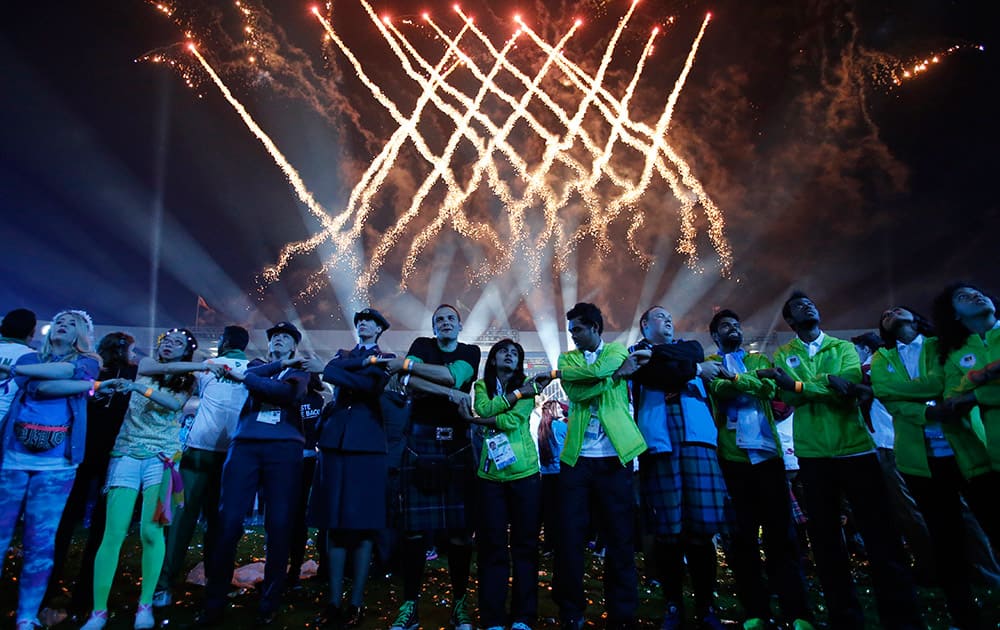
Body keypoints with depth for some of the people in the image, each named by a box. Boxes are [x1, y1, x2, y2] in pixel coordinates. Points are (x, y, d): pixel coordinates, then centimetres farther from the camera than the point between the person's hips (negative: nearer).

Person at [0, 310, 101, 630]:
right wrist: (89, 385, -11)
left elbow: (68, 370, -12)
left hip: (56, 463, -1)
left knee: (41, 541, 0)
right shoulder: (29, 358, 13)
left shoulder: (87, 362, 10)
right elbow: (37, 387, -7)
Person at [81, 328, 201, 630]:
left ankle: (145, 605, 4)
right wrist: (206, 364, -15)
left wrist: (139, 388, -23)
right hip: (126, 452, 1)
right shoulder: (145, 365, 12)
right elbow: (166, 368, -10)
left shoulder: (187, 380, 8)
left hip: (161, 456, -1)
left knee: (151, 531, -8)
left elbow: (175, 403, -12)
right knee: (114, 532, -6)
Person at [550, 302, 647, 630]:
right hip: (576, 457, 1)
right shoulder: (567, 357, 12)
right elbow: (575, 392, -8)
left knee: (620, 537, 4)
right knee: (569, 538, 1)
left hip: (614, 457, -1)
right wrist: (617, 373, -7)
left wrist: (561, 372, -9)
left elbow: (597, 369, -15)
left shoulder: (617, 350, 9)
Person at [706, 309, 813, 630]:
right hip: (731, 457, -1)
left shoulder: (759, 359, 16)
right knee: (742, 535, 4)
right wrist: (751, 385, -17)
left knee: (780, 532, 1)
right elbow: (719, 390, -10)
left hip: (766, 452, 2)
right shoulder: (708, 364, 10)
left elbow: (769, 388, -4)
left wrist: (734, 378, -14)